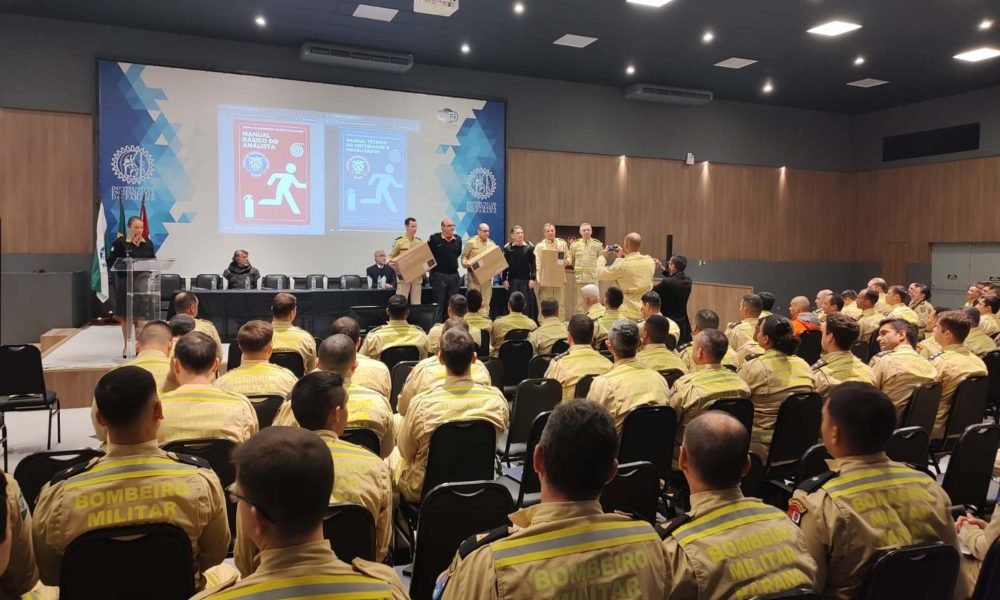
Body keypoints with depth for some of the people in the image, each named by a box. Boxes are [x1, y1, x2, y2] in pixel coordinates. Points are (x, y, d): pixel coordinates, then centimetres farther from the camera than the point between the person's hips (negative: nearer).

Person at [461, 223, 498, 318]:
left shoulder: (492, 244, 9)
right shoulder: (471, 242, -2)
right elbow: (464, 256, 1)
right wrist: (467, 263, -17)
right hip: (474, 275, -3)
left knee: (486, 301, 5)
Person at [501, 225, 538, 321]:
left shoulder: (529, 247, 0)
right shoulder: (507, 248, 1)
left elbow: (533, 264, -1)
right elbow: (504, 265, 3)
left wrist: (532, 278, -6)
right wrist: (504, 279, -1)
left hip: (526, 280, 0)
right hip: (512, 280, 1)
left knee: (527, 303, 0)